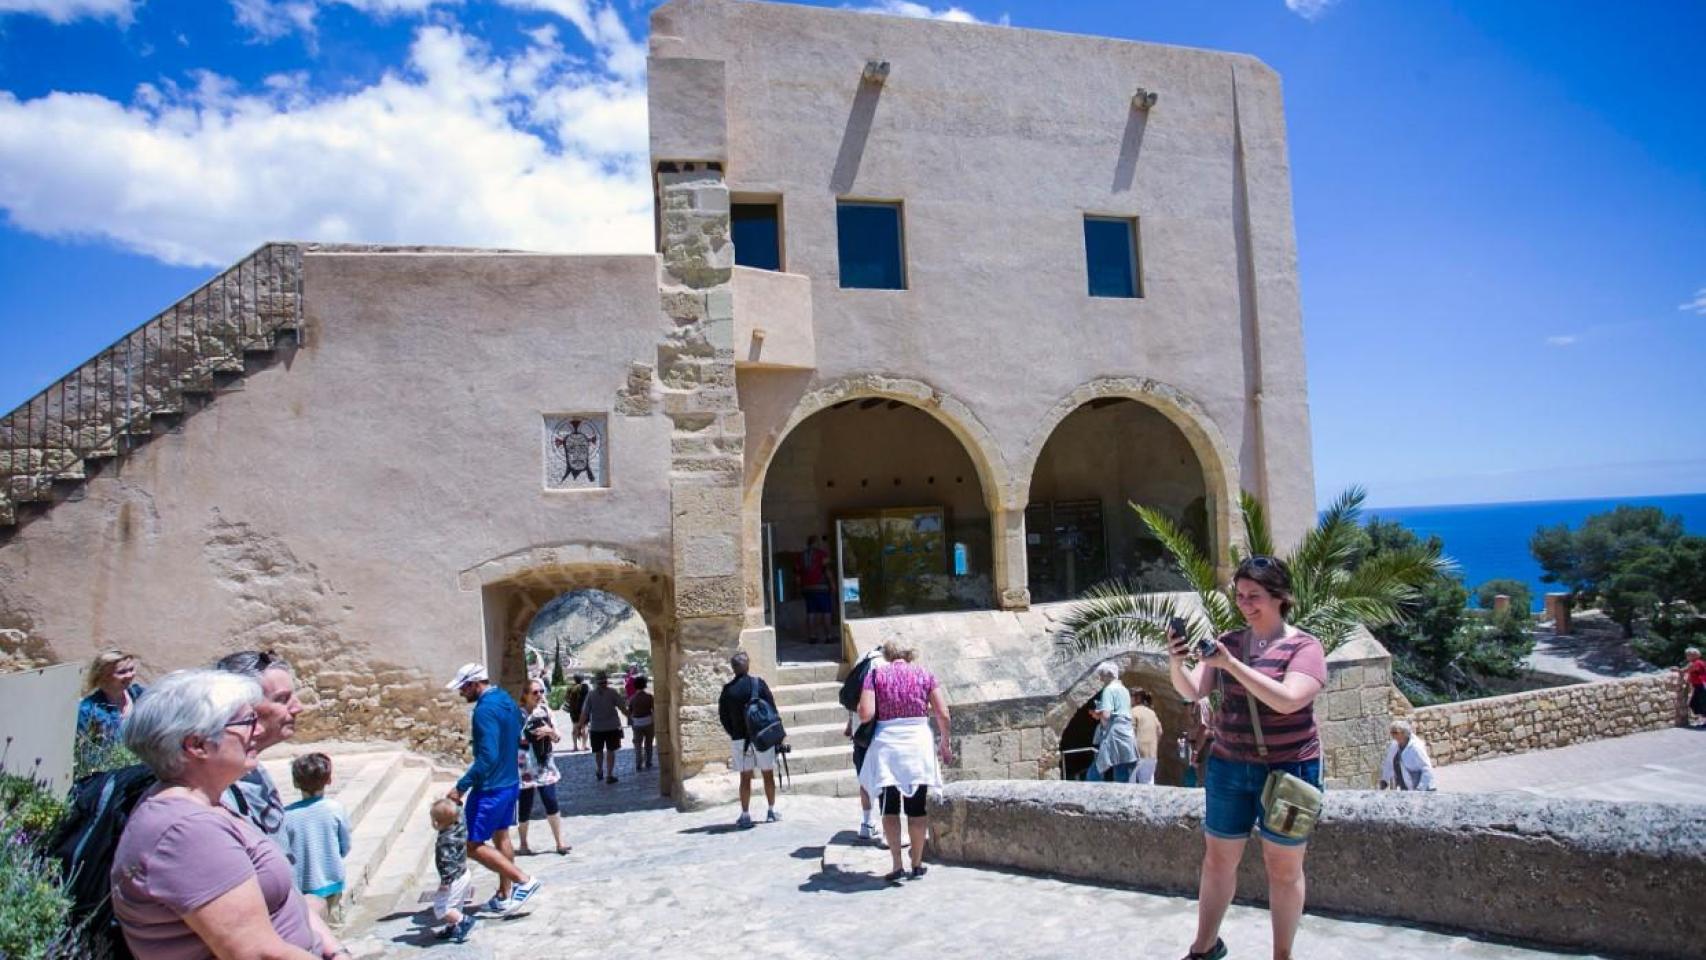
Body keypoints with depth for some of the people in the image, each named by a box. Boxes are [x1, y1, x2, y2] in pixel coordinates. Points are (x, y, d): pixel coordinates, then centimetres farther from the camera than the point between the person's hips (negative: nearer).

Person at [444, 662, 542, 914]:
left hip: (490, 788, -10)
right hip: (510, 782, 10)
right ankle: (505, 896, 28)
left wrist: (461, 786, -23)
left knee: (473, 845, -1)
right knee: (501, 837, 19)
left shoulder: (485, 710, -23)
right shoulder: (507, 701, 7)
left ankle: (524, 881, -3)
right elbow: (517, 739, 16)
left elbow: (487, 757, -28)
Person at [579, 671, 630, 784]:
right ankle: (609, 775, 6)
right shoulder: (612, 693, -9)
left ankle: (599, 772, 35)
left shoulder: (591, 695, -6)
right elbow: (623, 707, -7)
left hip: (596, 727, 2)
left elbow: (584, 712, -7)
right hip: (612, 726, -2)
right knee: (610, 751, 6)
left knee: (598, 751, 18)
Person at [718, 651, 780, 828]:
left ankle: (745, 815, 6)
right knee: (768, 774, 11)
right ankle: (771, 811, 18)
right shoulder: (758, 683, -6)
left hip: (739, 739, 1)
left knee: (745, 777, 7)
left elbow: (723, 716, 2)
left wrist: (734, 734, 13)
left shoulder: (727, 689, -1)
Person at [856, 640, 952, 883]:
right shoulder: (924, 674, 5)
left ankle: (897, 865, 2)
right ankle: (917, 864, 20)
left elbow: (865, 714, -10)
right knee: (917, 808, 13)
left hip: (887, 746, -1)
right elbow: (943, 714, 0)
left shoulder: (875, 674, 1)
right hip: (918, 745, 1)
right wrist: (945, 743, 13)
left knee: (890, 808, 9)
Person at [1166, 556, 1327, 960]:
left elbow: (1287, 700, -26)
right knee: (1217, 859, 13)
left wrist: (1232, 664, -33)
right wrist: (1176, 662, -25)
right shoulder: (1229, 642, 3)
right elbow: (1192, 691, -4)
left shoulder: (1305, 647, -9)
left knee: (1283, 867, 9)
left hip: (1287, 771, -4)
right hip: (1228, 767, 4)